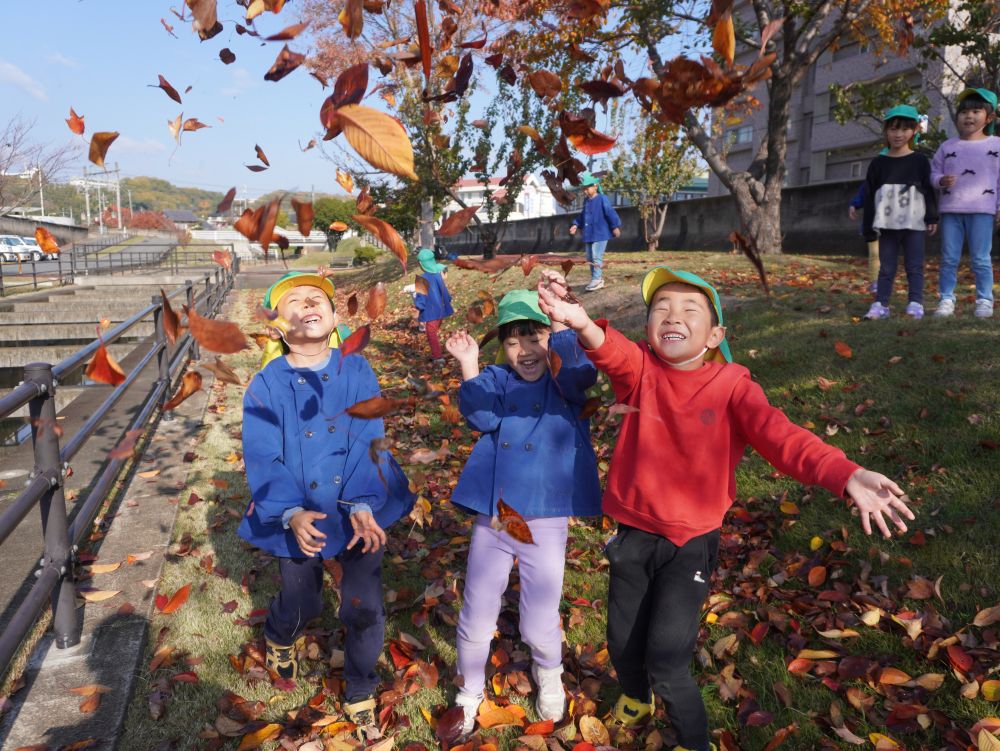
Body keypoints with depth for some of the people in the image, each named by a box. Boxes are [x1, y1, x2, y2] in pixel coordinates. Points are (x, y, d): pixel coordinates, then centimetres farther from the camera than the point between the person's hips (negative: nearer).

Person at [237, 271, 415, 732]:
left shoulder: (357, 372, -7)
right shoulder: (266, 386, -9)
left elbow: (367, 443, -12)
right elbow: (263, 460, -14)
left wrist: (363, 506, -25)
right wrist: (292, 514, -29)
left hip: (357, 514, 0)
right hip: (299, 519, 0)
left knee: (364, 611, 4)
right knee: (301, 606, 20)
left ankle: (360, 692, 34)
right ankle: (278, 639, 59)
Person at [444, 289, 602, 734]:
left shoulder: (566, 381, -3)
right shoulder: (497, 380, 4)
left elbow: (582, 370, -27)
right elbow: (481, 416, -15)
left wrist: (562, 322, -42)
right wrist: (469, 366, -27)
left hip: (546, 523, -2)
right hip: (491, 520, 2)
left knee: (539, 626, 7)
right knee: (475, 620, 12)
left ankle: (549, 676, 41)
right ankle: (470, 691, 39)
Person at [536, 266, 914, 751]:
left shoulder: (732, 385, -12)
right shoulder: (641, 372, -9)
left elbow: (779, 436, -26)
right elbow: (612, 352, -31)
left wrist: (845, 475, -45)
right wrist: (582, 324, -55)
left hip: (691, 543, -2)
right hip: (632, 534, 3)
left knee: (666, 660, -6)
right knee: (622, 645, 19)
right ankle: (635, 696, 55)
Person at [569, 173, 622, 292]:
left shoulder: (602, 199, -11)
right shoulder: (586, 201, 12)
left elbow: (611, 213, -13)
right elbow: (582, 216, 24)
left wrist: (615, 226, -17)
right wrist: (576, 225, 13)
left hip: (600, 234, -8)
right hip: (588, 234, 8)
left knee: (596, 257, -13)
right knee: (590, 258, 11)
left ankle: (597, 279, -10)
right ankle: (597, 278, 20)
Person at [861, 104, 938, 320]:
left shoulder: (920, 161, 5)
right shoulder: (878, 163, 7)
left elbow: (929, 190, 4)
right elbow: (869, 196, 6)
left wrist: (932, 218, -4)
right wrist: (869, 227, 2)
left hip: (913, 223, -1)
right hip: (887, 224, 1)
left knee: (914, 266, 1)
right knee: (886, 267, 5)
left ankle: (915, 304, 2)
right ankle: (880, 305, 5)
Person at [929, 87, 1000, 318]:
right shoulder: (947, 146, 9)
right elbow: (934, 171, 12)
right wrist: (941, 180, -11)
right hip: (950, 209, 2)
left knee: (980, 259, 0)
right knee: (948, 258, 4)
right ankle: (946, 299, 11)